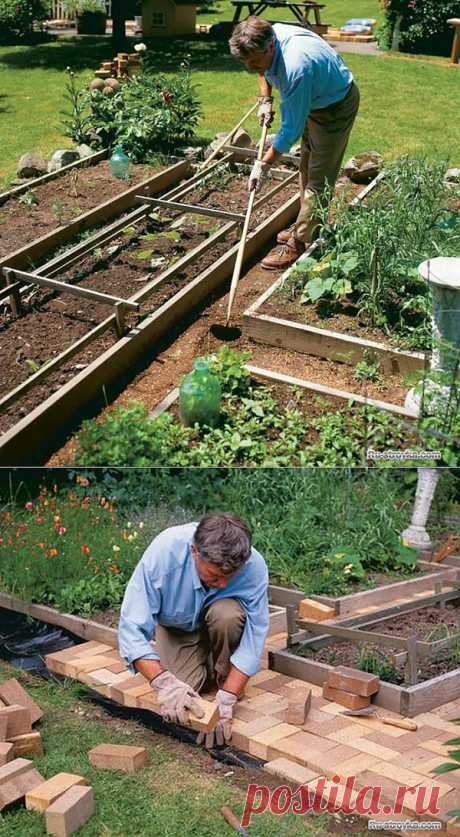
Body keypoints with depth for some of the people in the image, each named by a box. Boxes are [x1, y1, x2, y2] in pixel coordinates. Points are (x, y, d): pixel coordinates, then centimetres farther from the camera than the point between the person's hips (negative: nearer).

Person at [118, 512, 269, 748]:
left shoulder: (254, 566, -34)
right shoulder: (162, 553, -37)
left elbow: (254, 638, -27)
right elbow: (132, 628, -36)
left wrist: (225, 700, -35)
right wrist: (164, 682, -48)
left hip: (220, 620, 0)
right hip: (176, 627, 0)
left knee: (228, 614, -35)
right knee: (175, 706, -20)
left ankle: (224, 680, -5)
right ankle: (202, 666, 14)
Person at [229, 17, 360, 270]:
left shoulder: (295, 70, -41)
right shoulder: (267, 36, -16)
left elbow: (291, 129, -32)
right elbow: (264, 69, 12)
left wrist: (263, 164, -23)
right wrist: (265, 100, 1)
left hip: (336, 106, -10)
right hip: (314, 100, 10)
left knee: (319, 178, -9)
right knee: (306, 168, 19)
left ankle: (299, 245, -8)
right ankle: (307, 227, 32)